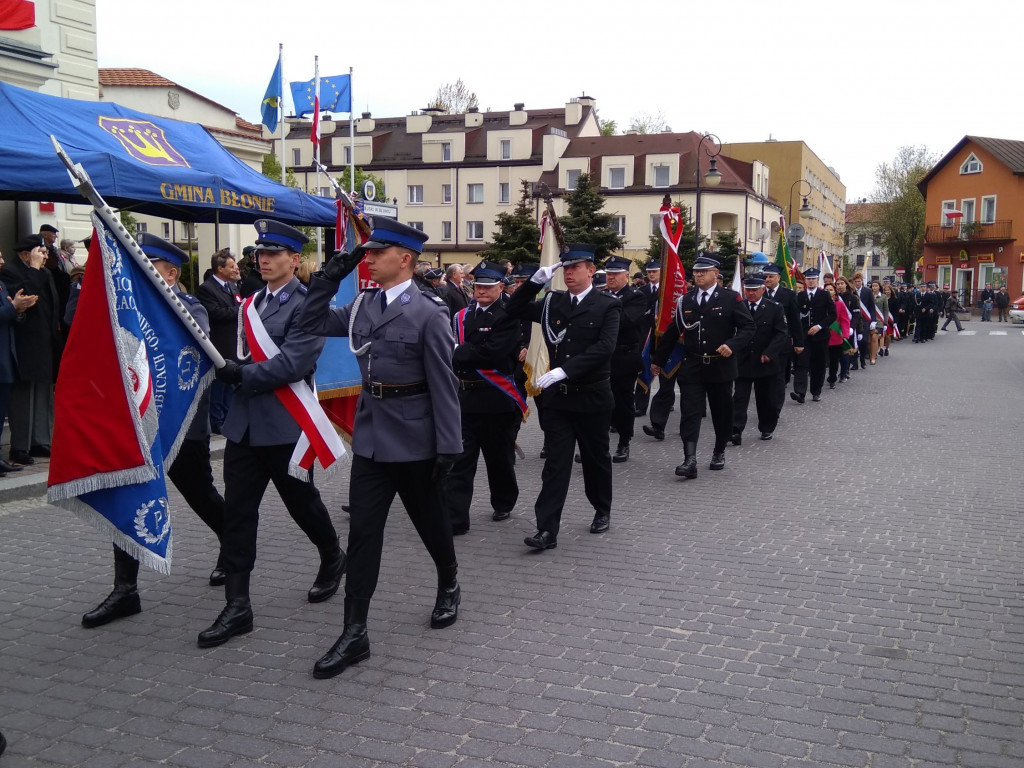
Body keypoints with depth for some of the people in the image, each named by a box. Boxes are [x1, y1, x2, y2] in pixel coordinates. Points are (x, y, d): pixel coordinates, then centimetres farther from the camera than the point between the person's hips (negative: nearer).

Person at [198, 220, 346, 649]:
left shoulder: (306, 305, -10)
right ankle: (237, 607, 6)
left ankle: (332, 559, 40)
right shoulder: (253, 303, 13)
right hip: (245, 423, 6)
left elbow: (291, 364, -19)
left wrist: (241, 374, -18)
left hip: (286, 425, -6)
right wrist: (227, 368, 1)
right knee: (236, 512, 1)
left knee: (302, 503, 11)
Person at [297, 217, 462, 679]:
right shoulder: (362, 305, 5)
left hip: (413, 440, -5)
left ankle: (448, 586, 42)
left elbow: (443, 383, -13)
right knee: (362, 533, 2)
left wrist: (449, 445, -14)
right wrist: (331, 276, 1)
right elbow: (312, 325, 11)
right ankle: (354, 633, 7)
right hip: (370, 436, 5)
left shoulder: (429, 312, -12)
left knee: (430, 521, 15)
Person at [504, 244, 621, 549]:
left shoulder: (607, 305, -6)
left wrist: (563, 370, -27)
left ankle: (602, 510, 36)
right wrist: (536, 281, -4)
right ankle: (547, 529, -2)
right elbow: (514, 309, 10)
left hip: (592, 396, -3)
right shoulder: (552, 301, 7)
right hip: (558, 396, 3)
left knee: (596, 458, 14)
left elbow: (604, 347, -19)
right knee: (556, 463, 0)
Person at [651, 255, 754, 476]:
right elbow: (672, 332, 13)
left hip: (720, 366, -2)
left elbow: (748, 327, -5)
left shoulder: (731, 298, -3)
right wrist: (658, 360, 15)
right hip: (691, 367, 2)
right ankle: (690, 460, -12)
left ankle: (719, 452, 31)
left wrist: (732, 345, -22)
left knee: (722, 413, 11)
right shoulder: (685, 300, 7)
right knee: (690, 414, -8)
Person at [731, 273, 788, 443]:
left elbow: (782, 334, -6)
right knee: (739, 397, -6)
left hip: (766, 362, 0)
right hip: (742, 362, 0)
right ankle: (736, 431, -11)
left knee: (767, 399, 11)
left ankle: (767, 428, 29)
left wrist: (769, 353, -16)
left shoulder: (775, 308, -2)